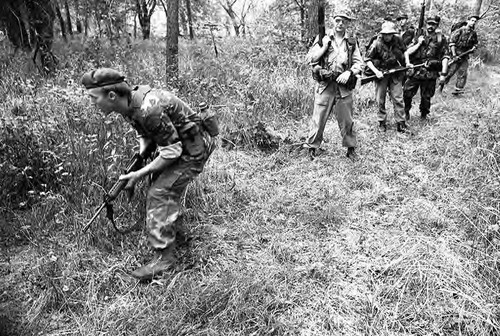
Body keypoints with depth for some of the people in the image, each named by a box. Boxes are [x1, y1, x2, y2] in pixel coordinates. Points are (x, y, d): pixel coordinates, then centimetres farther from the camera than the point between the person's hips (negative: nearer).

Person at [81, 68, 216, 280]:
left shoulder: (148, 110, -33)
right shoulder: (128, 105, -4)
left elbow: (172, 151, -27)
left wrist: (141, 173, -21)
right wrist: (140, 155, -5)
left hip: (192, 149, -10)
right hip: (176, 143, 10)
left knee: (160, 194, -13)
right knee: (159, 183, 19)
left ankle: (164, 256, -4)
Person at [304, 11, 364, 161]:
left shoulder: (352, 43, 10)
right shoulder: (322, 39, 7)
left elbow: (359, 63, 6)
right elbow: (310, 59, 1)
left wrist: (349, 72, -12)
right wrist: (324, 47, -9)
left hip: (344, 86, 1)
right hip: (325, 85, -1)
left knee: (346, 120, 7)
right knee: (319, 118, -1)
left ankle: (351, 148, 20)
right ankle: (311, 147, 12)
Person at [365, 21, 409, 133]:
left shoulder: (398, 40, -3)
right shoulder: (377, 44, -13)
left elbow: (404, 51, 16)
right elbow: (367, 60, -8)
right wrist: (376, 72, -17)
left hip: (395, 74, 2)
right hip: (381, 73, -2)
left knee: (398, 98, 0)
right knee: (380, 100, 5)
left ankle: (400, 123, 6)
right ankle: (382, 122, 19)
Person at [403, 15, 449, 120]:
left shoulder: (441, 39, 3)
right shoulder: (419, 38, 11)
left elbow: (445, 57, -2)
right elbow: (407, 52, 4)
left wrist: (443, 74, -9)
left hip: (430, 74, -2)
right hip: (415, 72, 2)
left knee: (426, 97, 5)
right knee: (407, 93, -2)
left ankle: (423, 115, 24)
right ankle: (406, 112, 20)